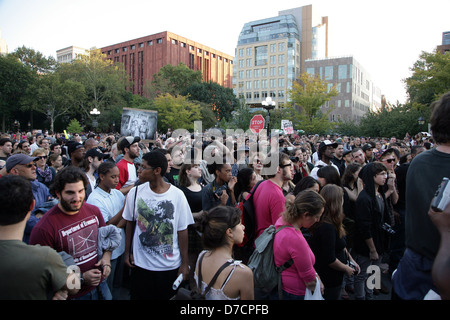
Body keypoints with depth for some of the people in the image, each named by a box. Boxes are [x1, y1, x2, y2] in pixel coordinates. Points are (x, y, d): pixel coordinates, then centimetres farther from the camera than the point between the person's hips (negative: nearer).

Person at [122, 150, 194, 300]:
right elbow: (130, 224, 6)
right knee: (139, 295, 16)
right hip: (140, 264, 2)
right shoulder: (135, 192, -6)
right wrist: (127, 252, 7)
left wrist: (185, 263, -3)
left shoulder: (177, 195, -13)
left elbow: (182, 231, -7)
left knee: (169, 296, 15)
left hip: (170, 266, -1)